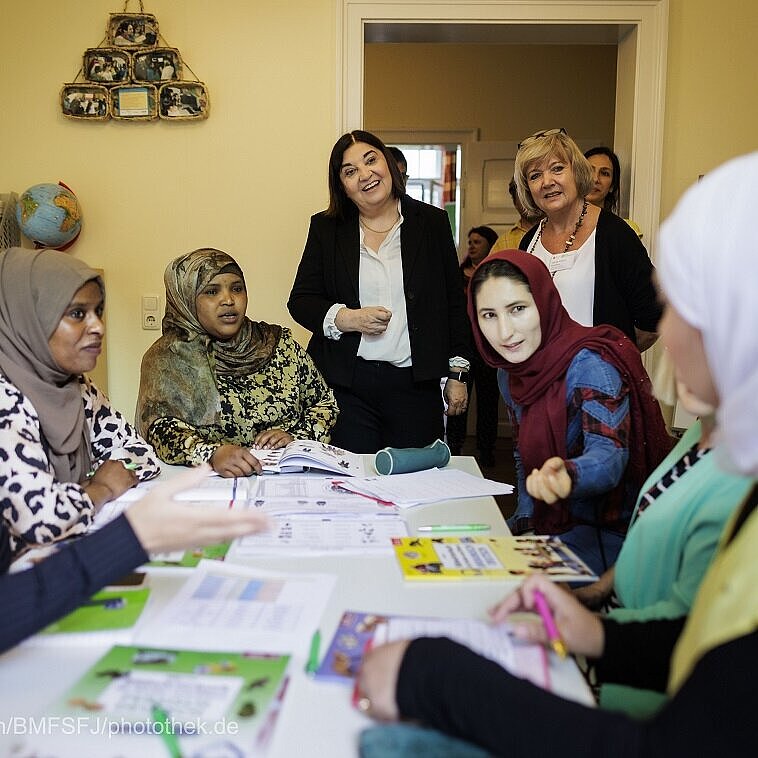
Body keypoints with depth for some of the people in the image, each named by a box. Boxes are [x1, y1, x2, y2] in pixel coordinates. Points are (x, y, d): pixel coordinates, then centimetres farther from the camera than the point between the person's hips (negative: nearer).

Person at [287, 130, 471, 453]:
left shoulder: (432, 222, 7)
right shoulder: (326, 228, 8)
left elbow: (454, 303, 8)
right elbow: (300, 300, 7)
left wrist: (457, 374, 5)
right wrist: (347, 319, -11)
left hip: (415, 383, 0)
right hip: (345, 384, 0)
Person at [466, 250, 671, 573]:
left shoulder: (590, 364, -20)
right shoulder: (510, 374, 3)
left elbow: (609, 453, -32)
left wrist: (568, 475, -53)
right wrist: (524, 520, 1)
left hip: (611, 533, -7)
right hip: (549, 525, 7)